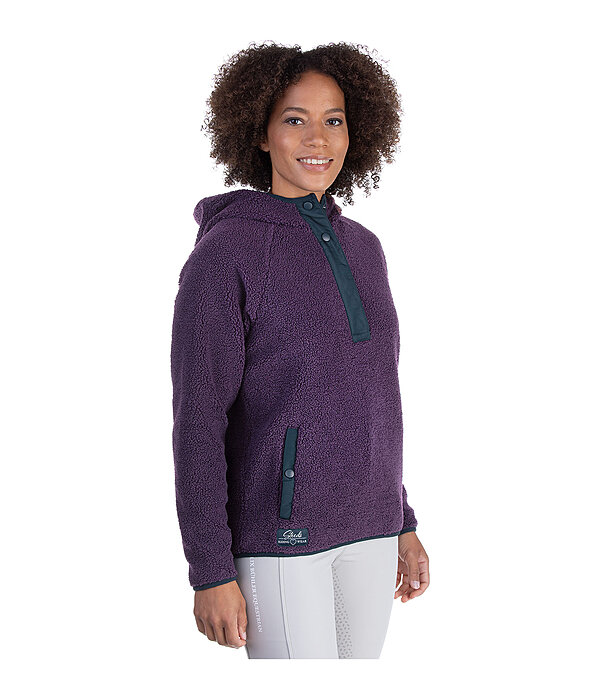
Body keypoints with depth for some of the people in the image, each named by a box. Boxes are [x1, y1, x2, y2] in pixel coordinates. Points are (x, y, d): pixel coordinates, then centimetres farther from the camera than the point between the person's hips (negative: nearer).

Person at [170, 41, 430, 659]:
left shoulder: (361, 248, 9)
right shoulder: (224, 250, -12)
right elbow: (198, 419, -14)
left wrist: (402, 521, 16)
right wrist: (210, 571, -15)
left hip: (366, 527, 7)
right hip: (277, 533, -7)